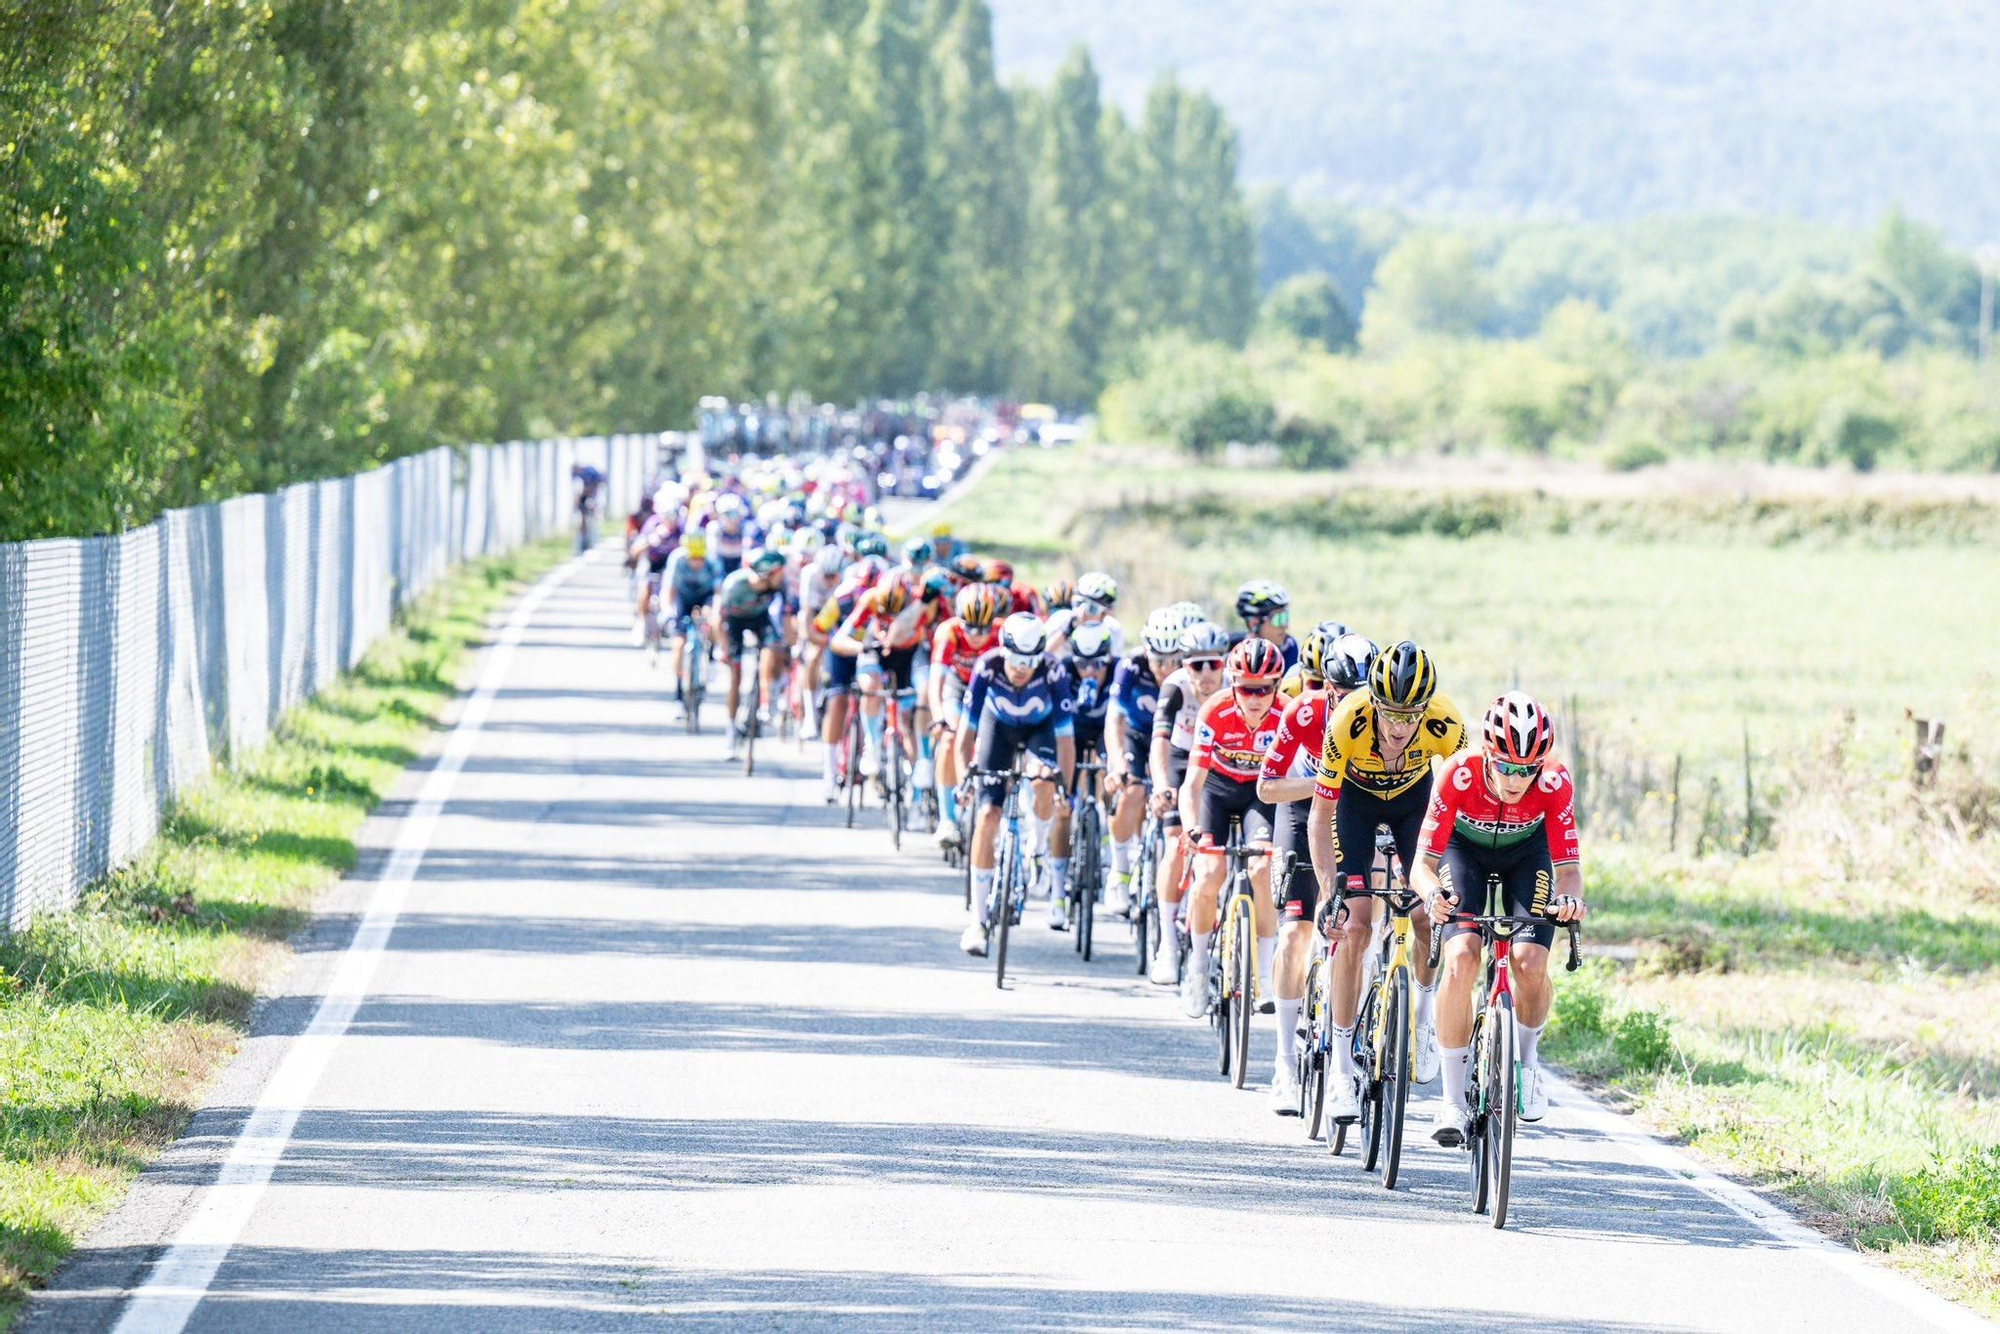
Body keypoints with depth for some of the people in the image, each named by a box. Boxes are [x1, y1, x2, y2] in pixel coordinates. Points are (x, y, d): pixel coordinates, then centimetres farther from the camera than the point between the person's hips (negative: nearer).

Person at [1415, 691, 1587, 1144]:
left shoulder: (1555, 785, -32)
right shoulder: (1458, 776, -35)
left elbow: (1567, 867, -28)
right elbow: (1422, 863, -32)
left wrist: (1570, 897, -52)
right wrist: (1433, 893, -55)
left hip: (1525, 853, 1)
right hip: (1465, 849, -1)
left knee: (1530, 963, -21)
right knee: (1461, 959, -23)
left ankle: (1527, 1059, 10)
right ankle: (1453, 1100, -13)